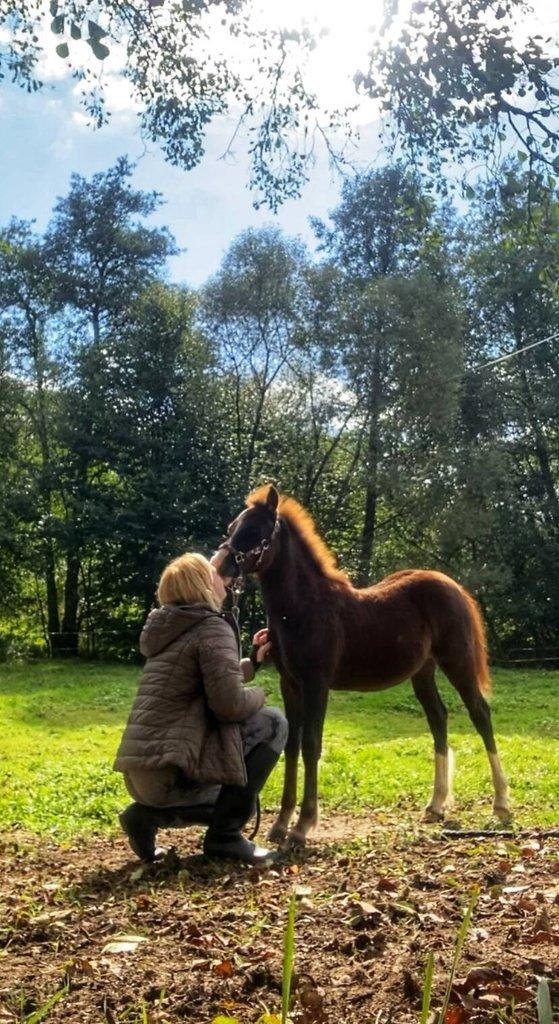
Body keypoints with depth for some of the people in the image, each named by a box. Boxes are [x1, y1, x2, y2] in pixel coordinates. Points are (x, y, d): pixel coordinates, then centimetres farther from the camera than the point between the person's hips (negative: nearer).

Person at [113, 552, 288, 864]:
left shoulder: (171, 629, 18)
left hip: (142, 771, 9)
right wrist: (259, 695, 0)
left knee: (235, 797, 30)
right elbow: (230, 703, -21)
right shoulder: (213, 628, -10)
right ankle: (225, 835, 1)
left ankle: (150, 813, 10)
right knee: (273, 723, -1)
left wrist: (253, 661, 26)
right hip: (169, 768, -9)